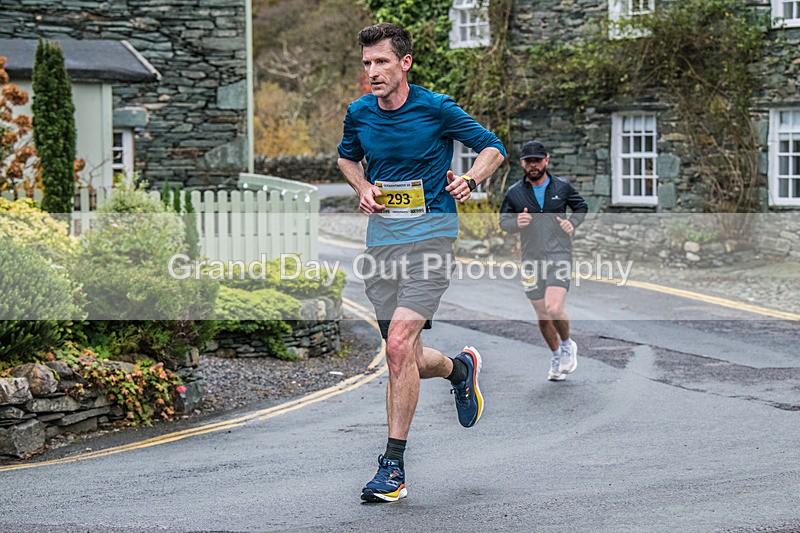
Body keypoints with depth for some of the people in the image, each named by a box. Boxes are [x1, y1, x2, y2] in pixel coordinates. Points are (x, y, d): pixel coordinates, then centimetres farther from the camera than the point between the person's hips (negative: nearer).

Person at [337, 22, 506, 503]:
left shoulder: (435, 108, -8)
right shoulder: (359, 113, 5)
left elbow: (493, 147, 2)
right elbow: (347, 157, 25)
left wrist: (470, 181, -17)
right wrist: (363, 189, 4)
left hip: (431, 234, -5)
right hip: (382, 238, 5)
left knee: (399, 344, -20)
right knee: (408, 359, 7)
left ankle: (394, 465, -12)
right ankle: (460, 368, 43)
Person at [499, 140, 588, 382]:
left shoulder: (562, 187, 2)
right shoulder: (514, 193, 1)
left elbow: (581, 207, 17)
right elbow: (503, 220, 10)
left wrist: (572, 223, -3)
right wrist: (517, 223, -12)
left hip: (559, 255, -2)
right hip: (531, 259, 2)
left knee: (554, 308, -20)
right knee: (542, 316, 8)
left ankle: (567, 345, 9)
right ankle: (557, 356, 31)